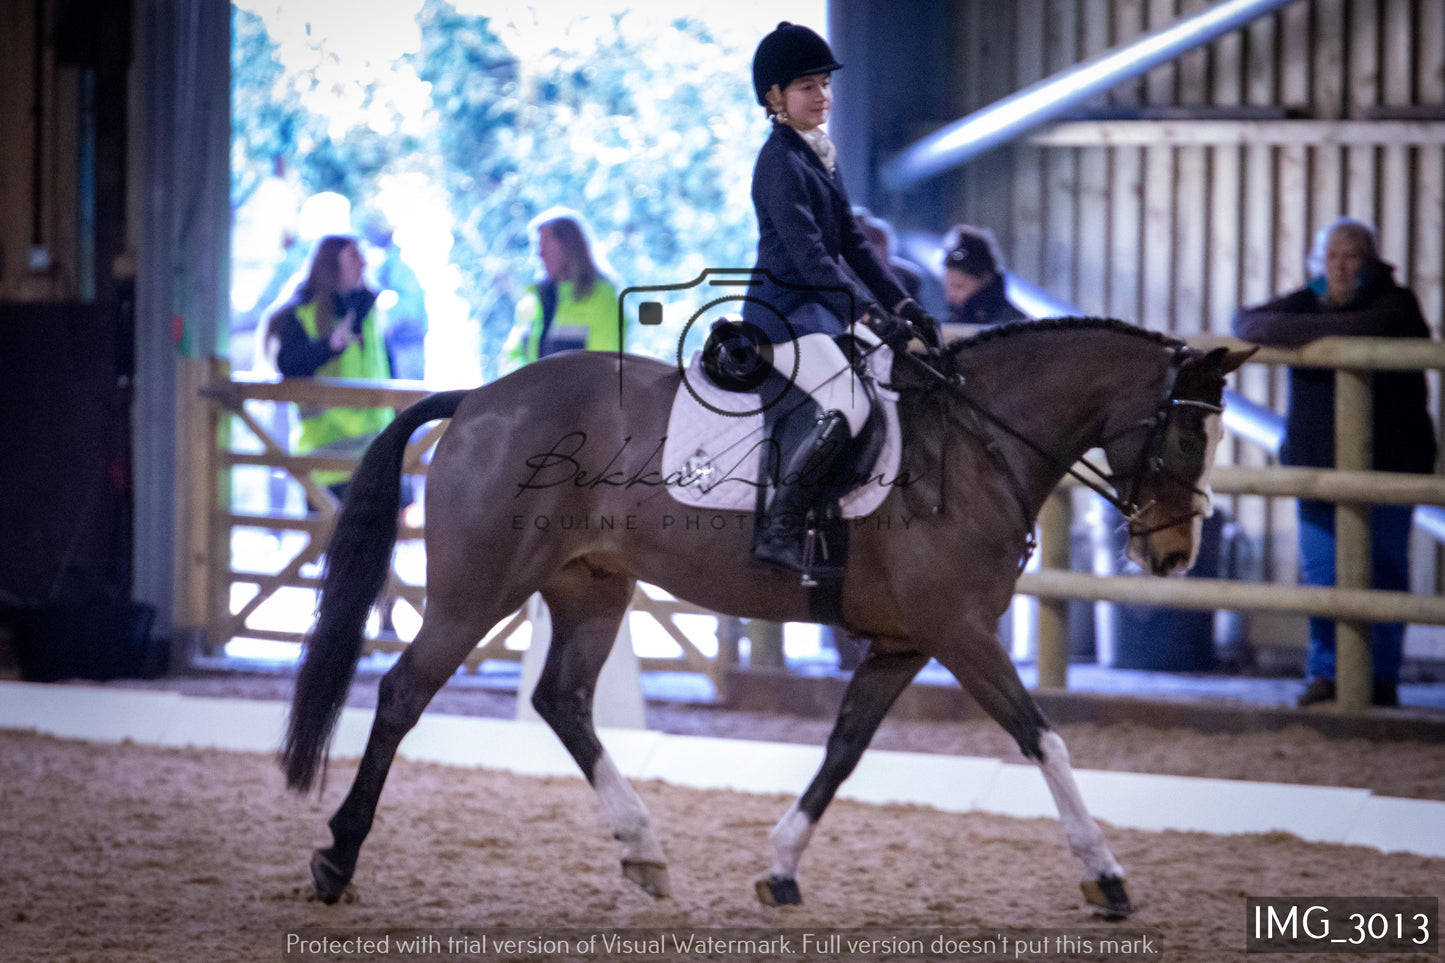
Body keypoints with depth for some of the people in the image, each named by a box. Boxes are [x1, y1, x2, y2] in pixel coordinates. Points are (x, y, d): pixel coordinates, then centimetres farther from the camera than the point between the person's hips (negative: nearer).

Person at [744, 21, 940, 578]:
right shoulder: (780, 163, -14)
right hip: (783, 310, -10)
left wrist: (900, 303, 7)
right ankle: (777, 532, -28)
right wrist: (868, 313, -27)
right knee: (848, 407, -27)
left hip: (824, 306, 10)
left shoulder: (821, 155, 15)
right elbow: (808, 254, -22)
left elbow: (851, 244, 17)